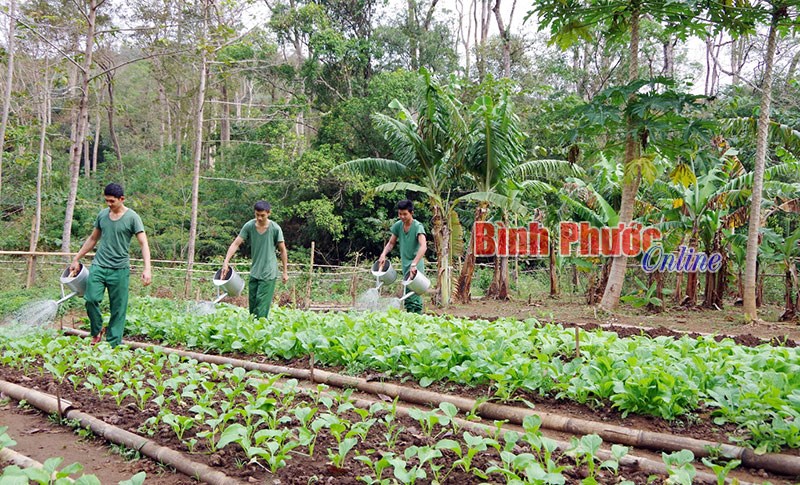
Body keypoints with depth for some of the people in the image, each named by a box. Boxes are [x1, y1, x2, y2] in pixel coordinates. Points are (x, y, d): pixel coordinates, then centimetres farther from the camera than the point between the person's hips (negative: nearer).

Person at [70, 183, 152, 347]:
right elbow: (93, 239, 22)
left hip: (120, 268, -3)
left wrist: (147, 269, -21)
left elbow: (143, 243, -9)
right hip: (99, 265, 4)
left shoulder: (132, 217, -4)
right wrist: (77, 259, 22)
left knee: (118, 308, 0)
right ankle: (97, 330, 14)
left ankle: (113, 344, 8)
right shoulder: (102, 214, 10)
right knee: (91, 299, -11)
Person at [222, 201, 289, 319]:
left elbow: (282, 250, -1)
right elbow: (235, 244, -3)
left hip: (268, 273, -4)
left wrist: (285, 272, 0)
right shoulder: (249, 226, -3)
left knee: (262, 304, -9)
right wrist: (226, 262, -14)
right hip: (254, 272, 4)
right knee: (252, 303, 9)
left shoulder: (275, 228, -9)